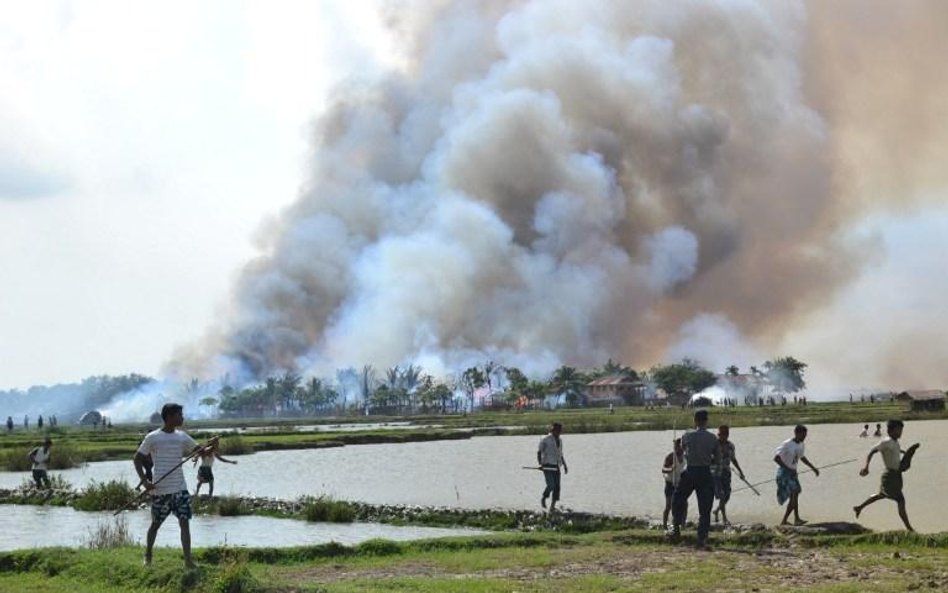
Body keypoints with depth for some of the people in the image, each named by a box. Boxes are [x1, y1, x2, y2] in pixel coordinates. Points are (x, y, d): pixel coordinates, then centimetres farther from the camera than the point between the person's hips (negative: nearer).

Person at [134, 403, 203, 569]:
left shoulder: (182, 437, 7)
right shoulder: (152, 438, -5)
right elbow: (138, 459, 0)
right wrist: (144, 480, -11)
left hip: (180, 489, 3)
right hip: (160, 490, -3)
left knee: (184, 522, -7)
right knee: (155, 524, 10)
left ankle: (188, 560, -7)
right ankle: (147, 556, 30)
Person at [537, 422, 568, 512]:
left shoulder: (559, 440, 14)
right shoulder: (545, 440, -7)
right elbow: (539, 452, -6)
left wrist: (565, 465, 15)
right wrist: (540, 464, -19)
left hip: (556, 467, 6)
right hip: (547, 466, -6)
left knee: (557, 486, -3)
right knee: (551, 485, -17)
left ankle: (552, 506, 3)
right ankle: (543, 498, 11)